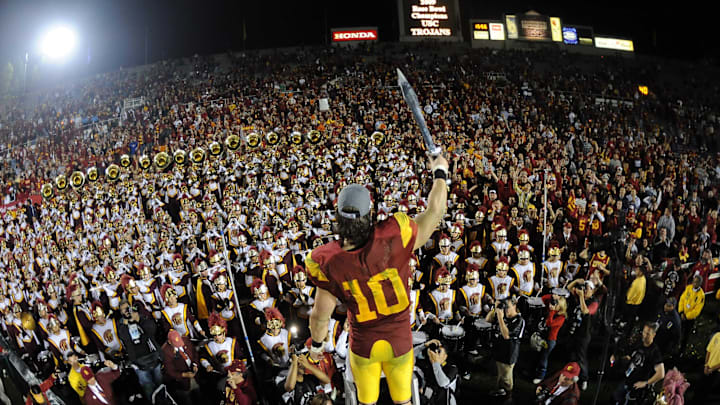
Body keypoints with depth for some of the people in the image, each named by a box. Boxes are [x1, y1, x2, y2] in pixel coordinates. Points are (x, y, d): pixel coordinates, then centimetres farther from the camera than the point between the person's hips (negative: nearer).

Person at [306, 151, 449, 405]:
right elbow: (434, 212, -18)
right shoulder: (392, 239, -31)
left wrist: (317, 343, 9)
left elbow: (321, 314, -12)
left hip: (363, 345, 0)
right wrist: (439, 173, -2)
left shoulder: (329, 263, -24)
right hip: (400, 341, 0)